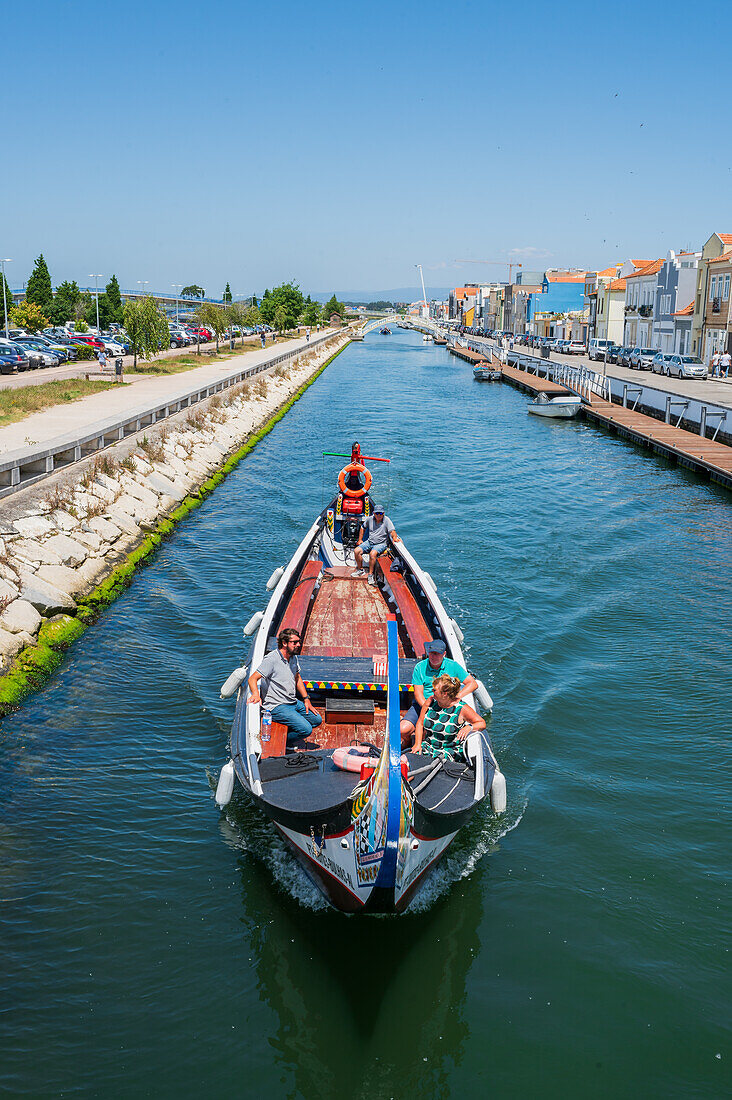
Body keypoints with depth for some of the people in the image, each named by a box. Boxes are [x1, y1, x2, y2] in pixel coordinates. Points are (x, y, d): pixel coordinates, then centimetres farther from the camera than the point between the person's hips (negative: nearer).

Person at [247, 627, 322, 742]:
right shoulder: (271, 659, -18)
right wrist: (256, 694, -39)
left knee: (317, 719, 9)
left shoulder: (293, 657, 7)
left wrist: (306, 699, 15)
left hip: (294, 702, 9)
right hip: (277, 706, -9)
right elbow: (252, 679, -20)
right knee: (306, 729, -20)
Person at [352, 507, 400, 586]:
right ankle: (360, 569, 7)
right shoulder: (370, 519, 3)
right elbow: (363, 528, 19)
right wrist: (360, 539, 15)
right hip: (369, 542, 5)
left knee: (372, 554, -34)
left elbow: (392, 531, -18)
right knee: (356, 551, -14)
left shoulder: (386, 520, -9)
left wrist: (394, 537, -39)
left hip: (380, 544, -5)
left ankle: (371, 574, -20)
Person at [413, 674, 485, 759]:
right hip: (428, 745, 4)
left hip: (450, 750, -4)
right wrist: (418, 744, 1)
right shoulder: (431, 701, 2)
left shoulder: (461, 708, -10)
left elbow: (482, 723, -5)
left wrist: (469, 727, -25)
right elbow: (420, 723, 11)